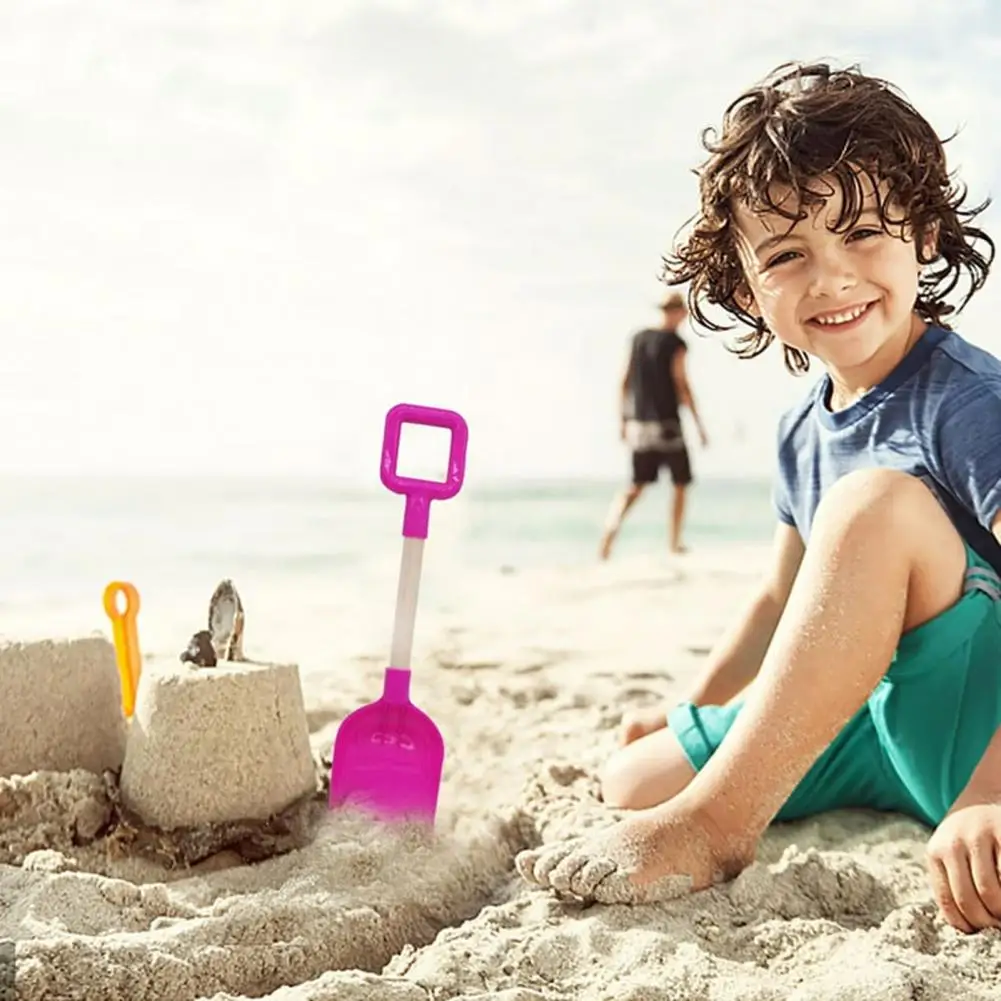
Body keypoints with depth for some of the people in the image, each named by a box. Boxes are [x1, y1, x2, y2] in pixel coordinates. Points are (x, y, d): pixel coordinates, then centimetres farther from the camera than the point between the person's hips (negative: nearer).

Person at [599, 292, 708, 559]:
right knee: (681, 484, 11)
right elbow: (681, 385, -12)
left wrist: (623, 420, 17)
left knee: (637, 485, 9)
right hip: (666, 424, -5)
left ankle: (610, 529, -15)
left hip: (638, 424, 5)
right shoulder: (675, 344, -8)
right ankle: (675, 542, 13)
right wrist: (699, 425, -7)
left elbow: (625, 382, 10)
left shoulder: (638, 338, 9)